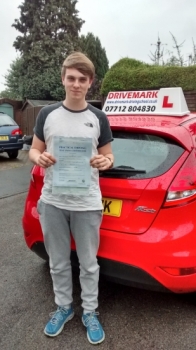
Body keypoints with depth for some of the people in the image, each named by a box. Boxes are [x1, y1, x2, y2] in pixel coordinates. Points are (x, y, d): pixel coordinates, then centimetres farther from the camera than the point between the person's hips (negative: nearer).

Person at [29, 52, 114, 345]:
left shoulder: (98, 118, 1)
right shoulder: (47, 114, 3)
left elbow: (108, 157, 7)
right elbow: (34, 150, 9)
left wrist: (104, 162, -17)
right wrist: (39, 158, -15)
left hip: (87, 203, -1)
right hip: (52, 202, 2)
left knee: (89, 263, 12)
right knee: (58, 262, 16)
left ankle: (90, 312, 34)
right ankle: (63, 307, 39)